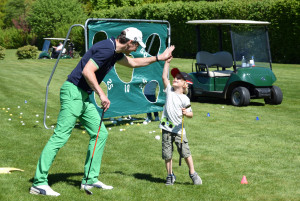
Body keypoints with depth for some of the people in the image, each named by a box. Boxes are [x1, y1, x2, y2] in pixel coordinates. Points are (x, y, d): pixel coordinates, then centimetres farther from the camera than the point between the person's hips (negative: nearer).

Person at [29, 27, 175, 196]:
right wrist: (101, 94, -23)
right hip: (74, 92, -11)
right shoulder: (106, 49, -17)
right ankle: (39, 183, -13)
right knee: (61, 136, -13)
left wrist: (159, 58, 33)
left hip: (84, 97, 11)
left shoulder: (114, 51, 15)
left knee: (100, 133, 11)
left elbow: (133, 62, 33)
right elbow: (87, 71, -25)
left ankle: (90, 179, 15)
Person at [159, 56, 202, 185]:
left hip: (179, 130, -3)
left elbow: (191, 114, -5)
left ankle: (192, 173, 15)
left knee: (185, 153, -3)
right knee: (167, 155, 5)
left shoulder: (184, 99, -6)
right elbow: (164, 77, 2)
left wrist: (186, 113, -27)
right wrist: (167, 62, 1)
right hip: (166, 129, 3)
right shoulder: (169, 91, 6)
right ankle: (170, 176, 19)